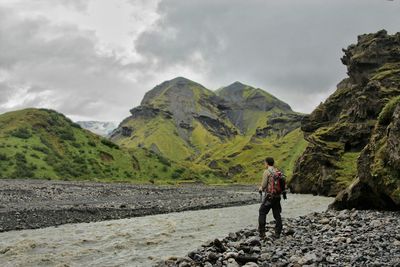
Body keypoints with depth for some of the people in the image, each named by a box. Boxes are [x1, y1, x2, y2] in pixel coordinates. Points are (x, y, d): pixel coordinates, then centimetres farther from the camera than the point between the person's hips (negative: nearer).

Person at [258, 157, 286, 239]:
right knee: (277, 215, 11)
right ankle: (277, 233, 12)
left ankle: (262, 232, 0)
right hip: (277, 196, 6)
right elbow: (282, 185, 10)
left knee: (262, 212, 3)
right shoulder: (278, 172, 9)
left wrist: (260, 188, 10)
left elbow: (264, 185, -11)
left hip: (269, 196, -6)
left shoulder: (266, 172, -10)